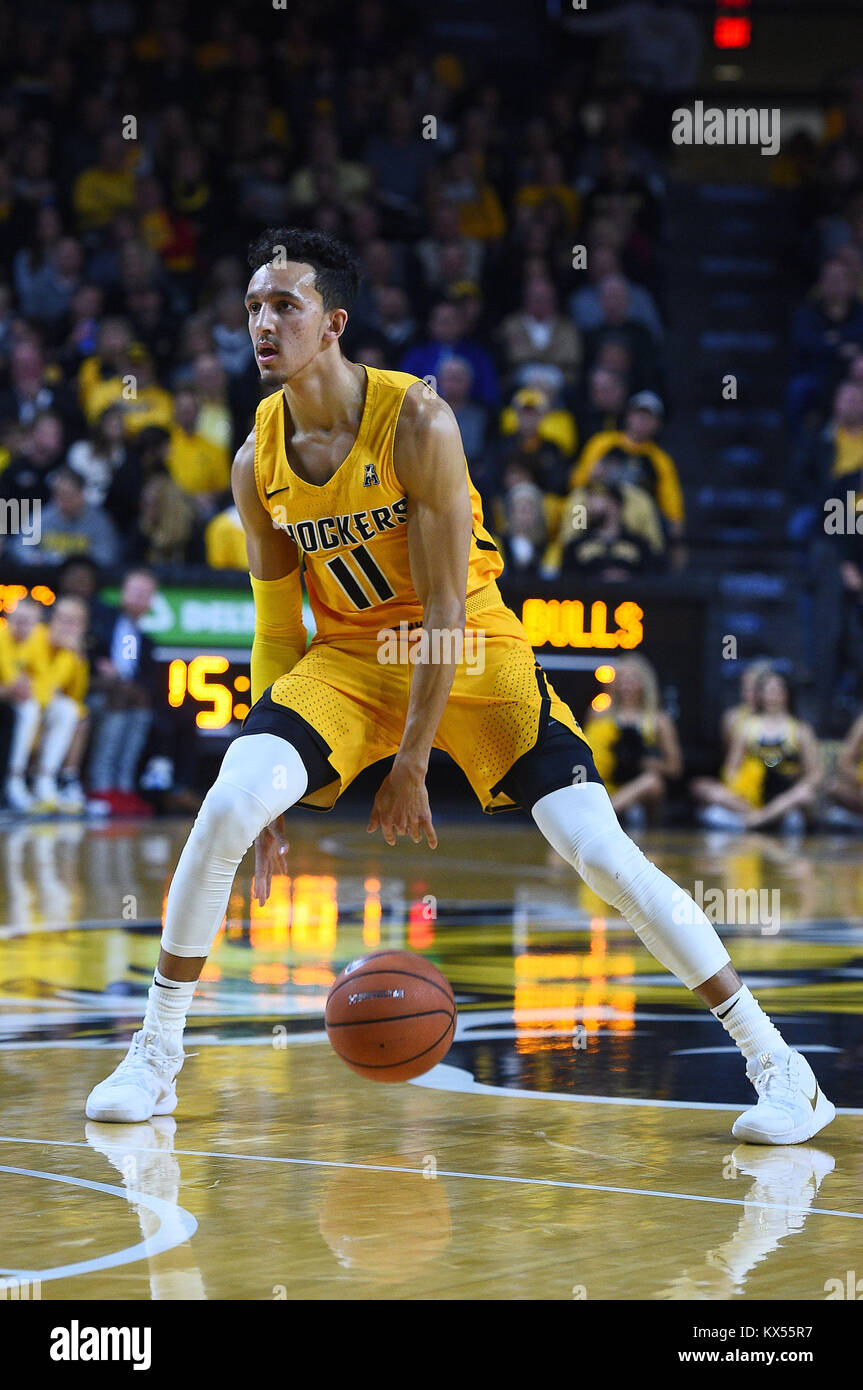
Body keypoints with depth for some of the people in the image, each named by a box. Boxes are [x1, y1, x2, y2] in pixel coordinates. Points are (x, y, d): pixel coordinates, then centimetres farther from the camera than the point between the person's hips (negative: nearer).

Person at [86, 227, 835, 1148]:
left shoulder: (418, 423, -21)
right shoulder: (258, 462, -5)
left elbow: (445, 608, -19)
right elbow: (277, 625, 5)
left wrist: (410, 764, -20)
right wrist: (278, 765, 2)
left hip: (470, 653, -4)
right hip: (347, 655, 4)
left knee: (597, 849, -15)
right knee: (229, 806, -20)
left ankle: (777, 1064, -5)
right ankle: (154, 1059, -4)